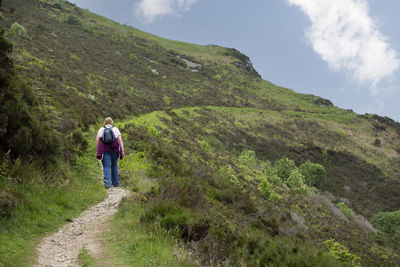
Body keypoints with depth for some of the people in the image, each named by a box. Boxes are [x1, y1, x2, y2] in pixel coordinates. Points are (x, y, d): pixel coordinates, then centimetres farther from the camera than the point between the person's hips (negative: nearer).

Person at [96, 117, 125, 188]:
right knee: (114, 166, 12)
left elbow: (97, 140, 0)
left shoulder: (101, 129, 8)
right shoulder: (116, 129, 7)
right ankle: (116, 183, 18)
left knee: (106, 167, -4)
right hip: (114, 150, 1)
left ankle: (107, 183, -18)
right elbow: (120, 140, 1)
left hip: (105, 150, -1)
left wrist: (97, 150, 5)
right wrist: (122, 151, 0)